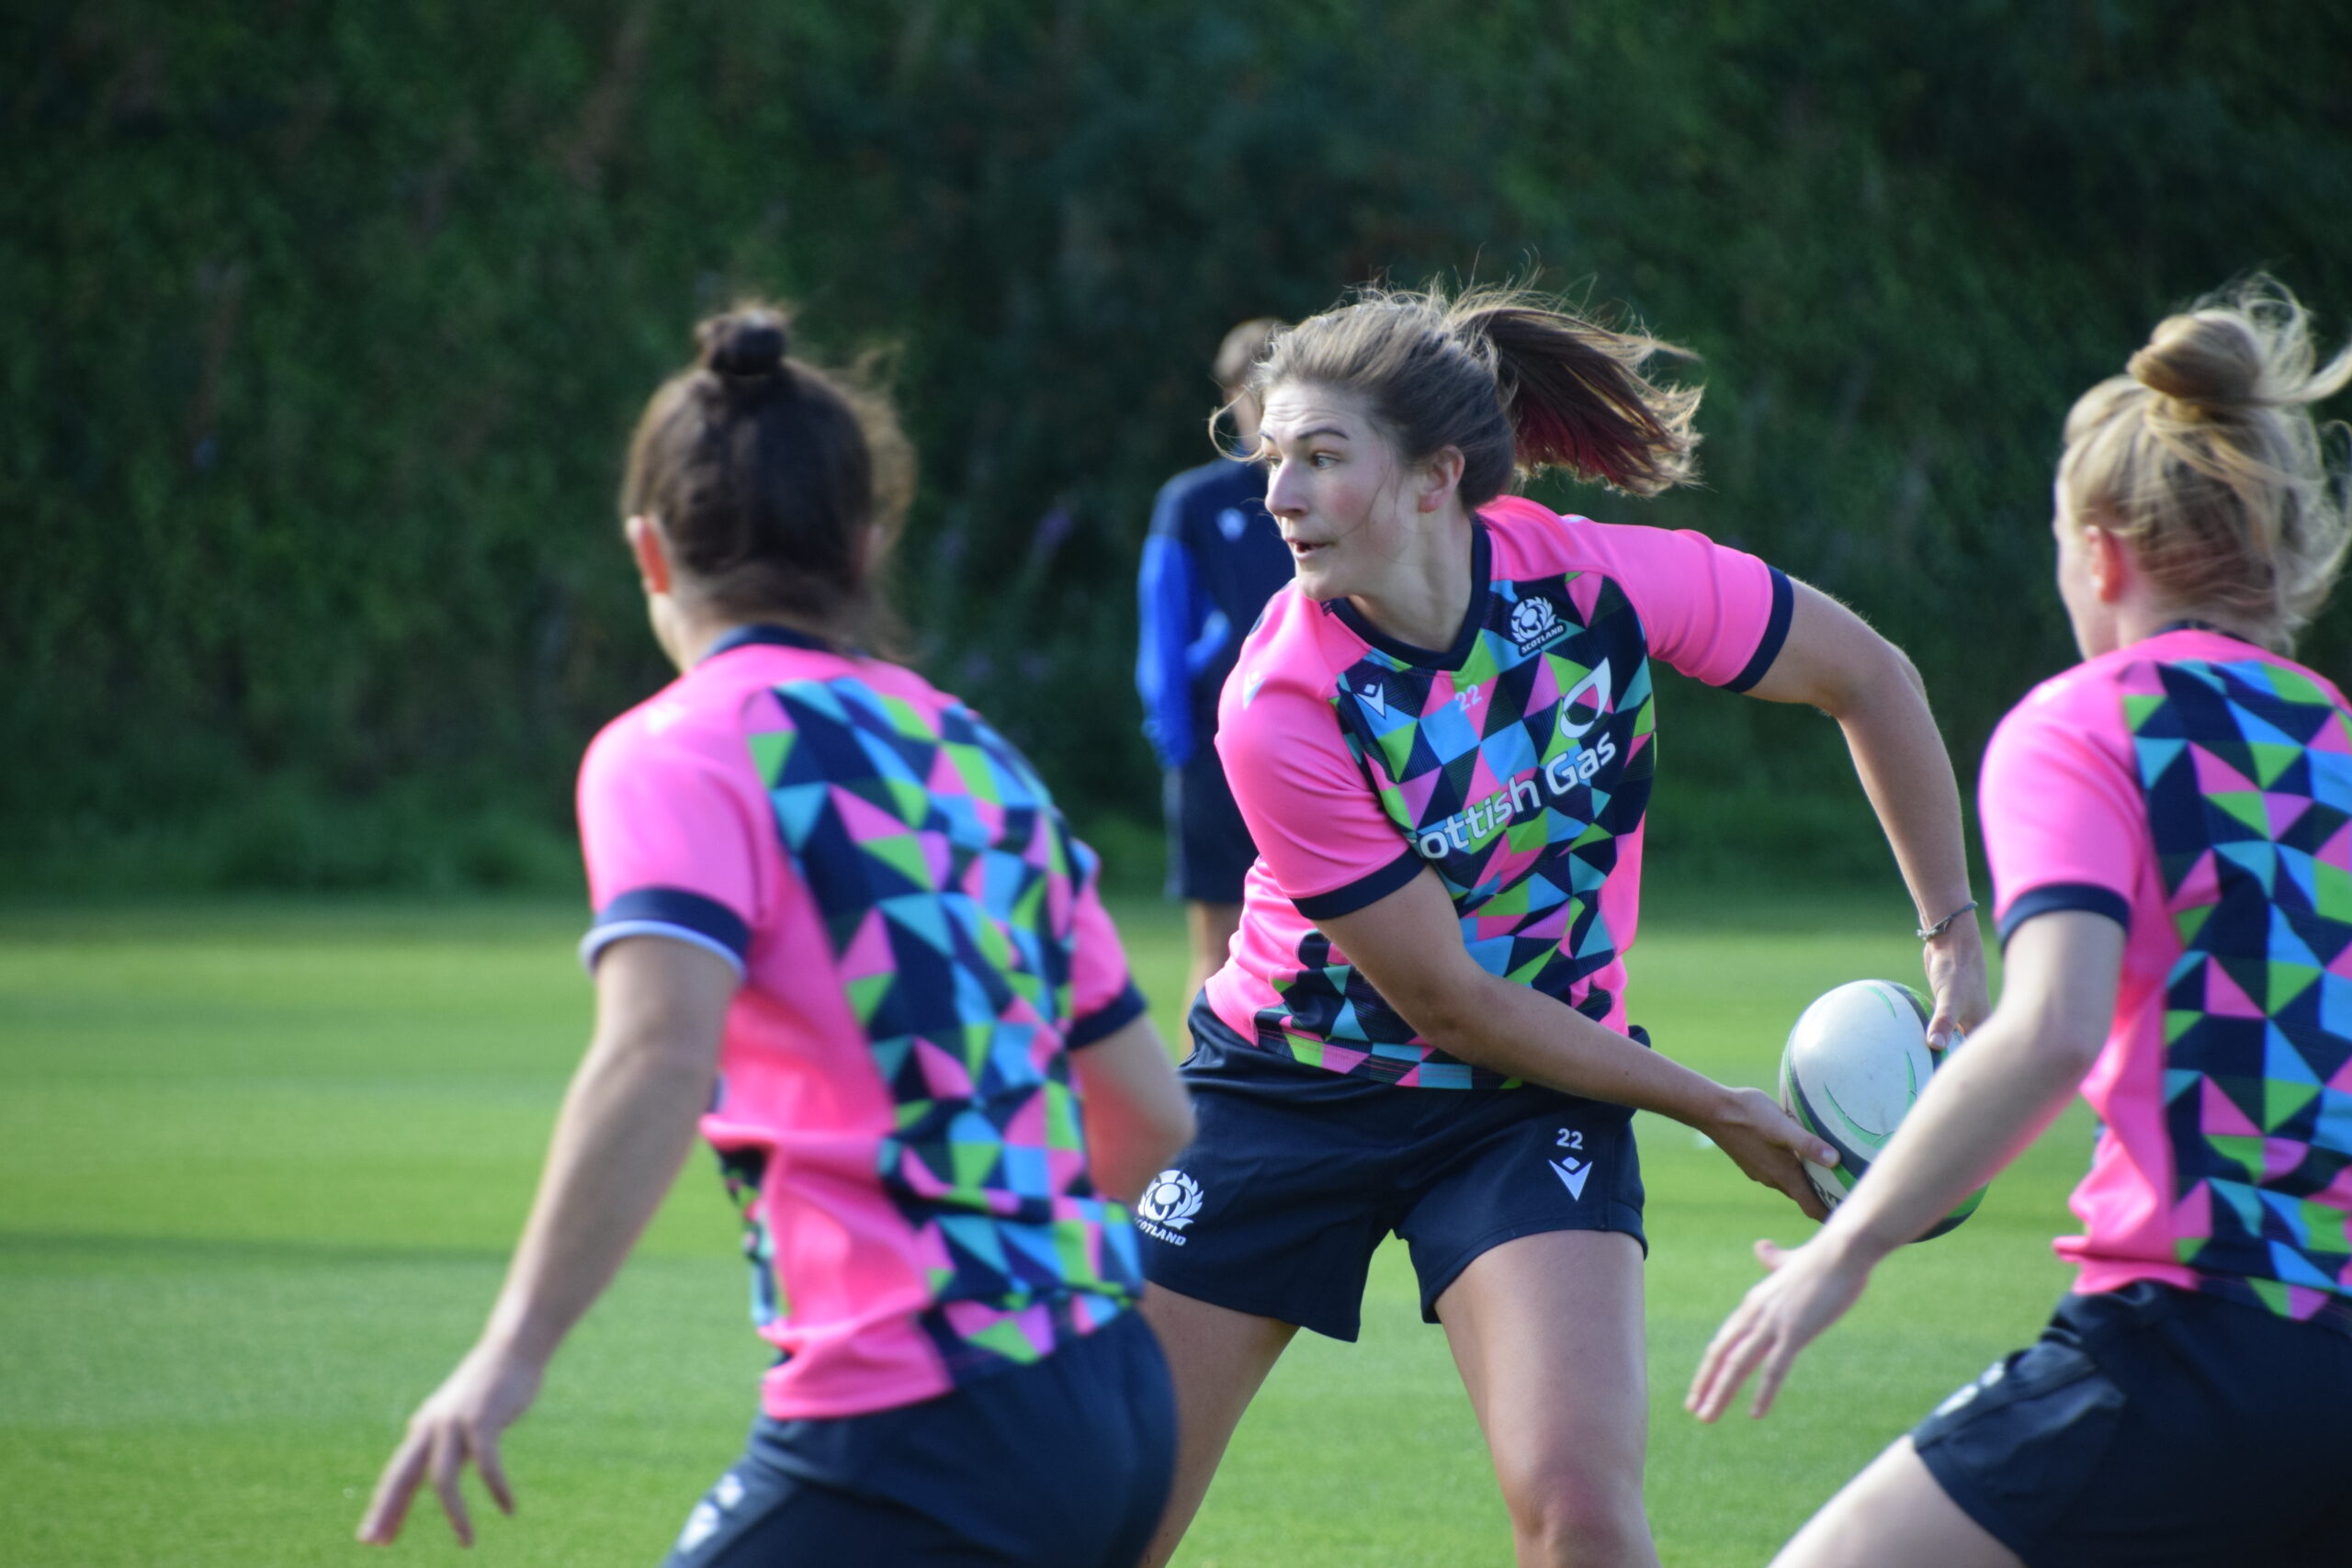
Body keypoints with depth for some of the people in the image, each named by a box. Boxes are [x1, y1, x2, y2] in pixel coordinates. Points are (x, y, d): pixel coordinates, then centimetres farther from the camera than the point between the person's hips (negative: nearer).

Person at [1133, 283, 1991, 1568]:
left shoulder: (1604, 582, -18)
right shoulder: (1280, 712, -23)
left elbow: (1869, 679, 0)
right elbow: (1446, 999, -17)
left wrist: (1952, 938, 2)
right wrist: (1714, 1109, -11)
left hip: (1531, 1110, 1)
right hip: (1292, 1081, -1)